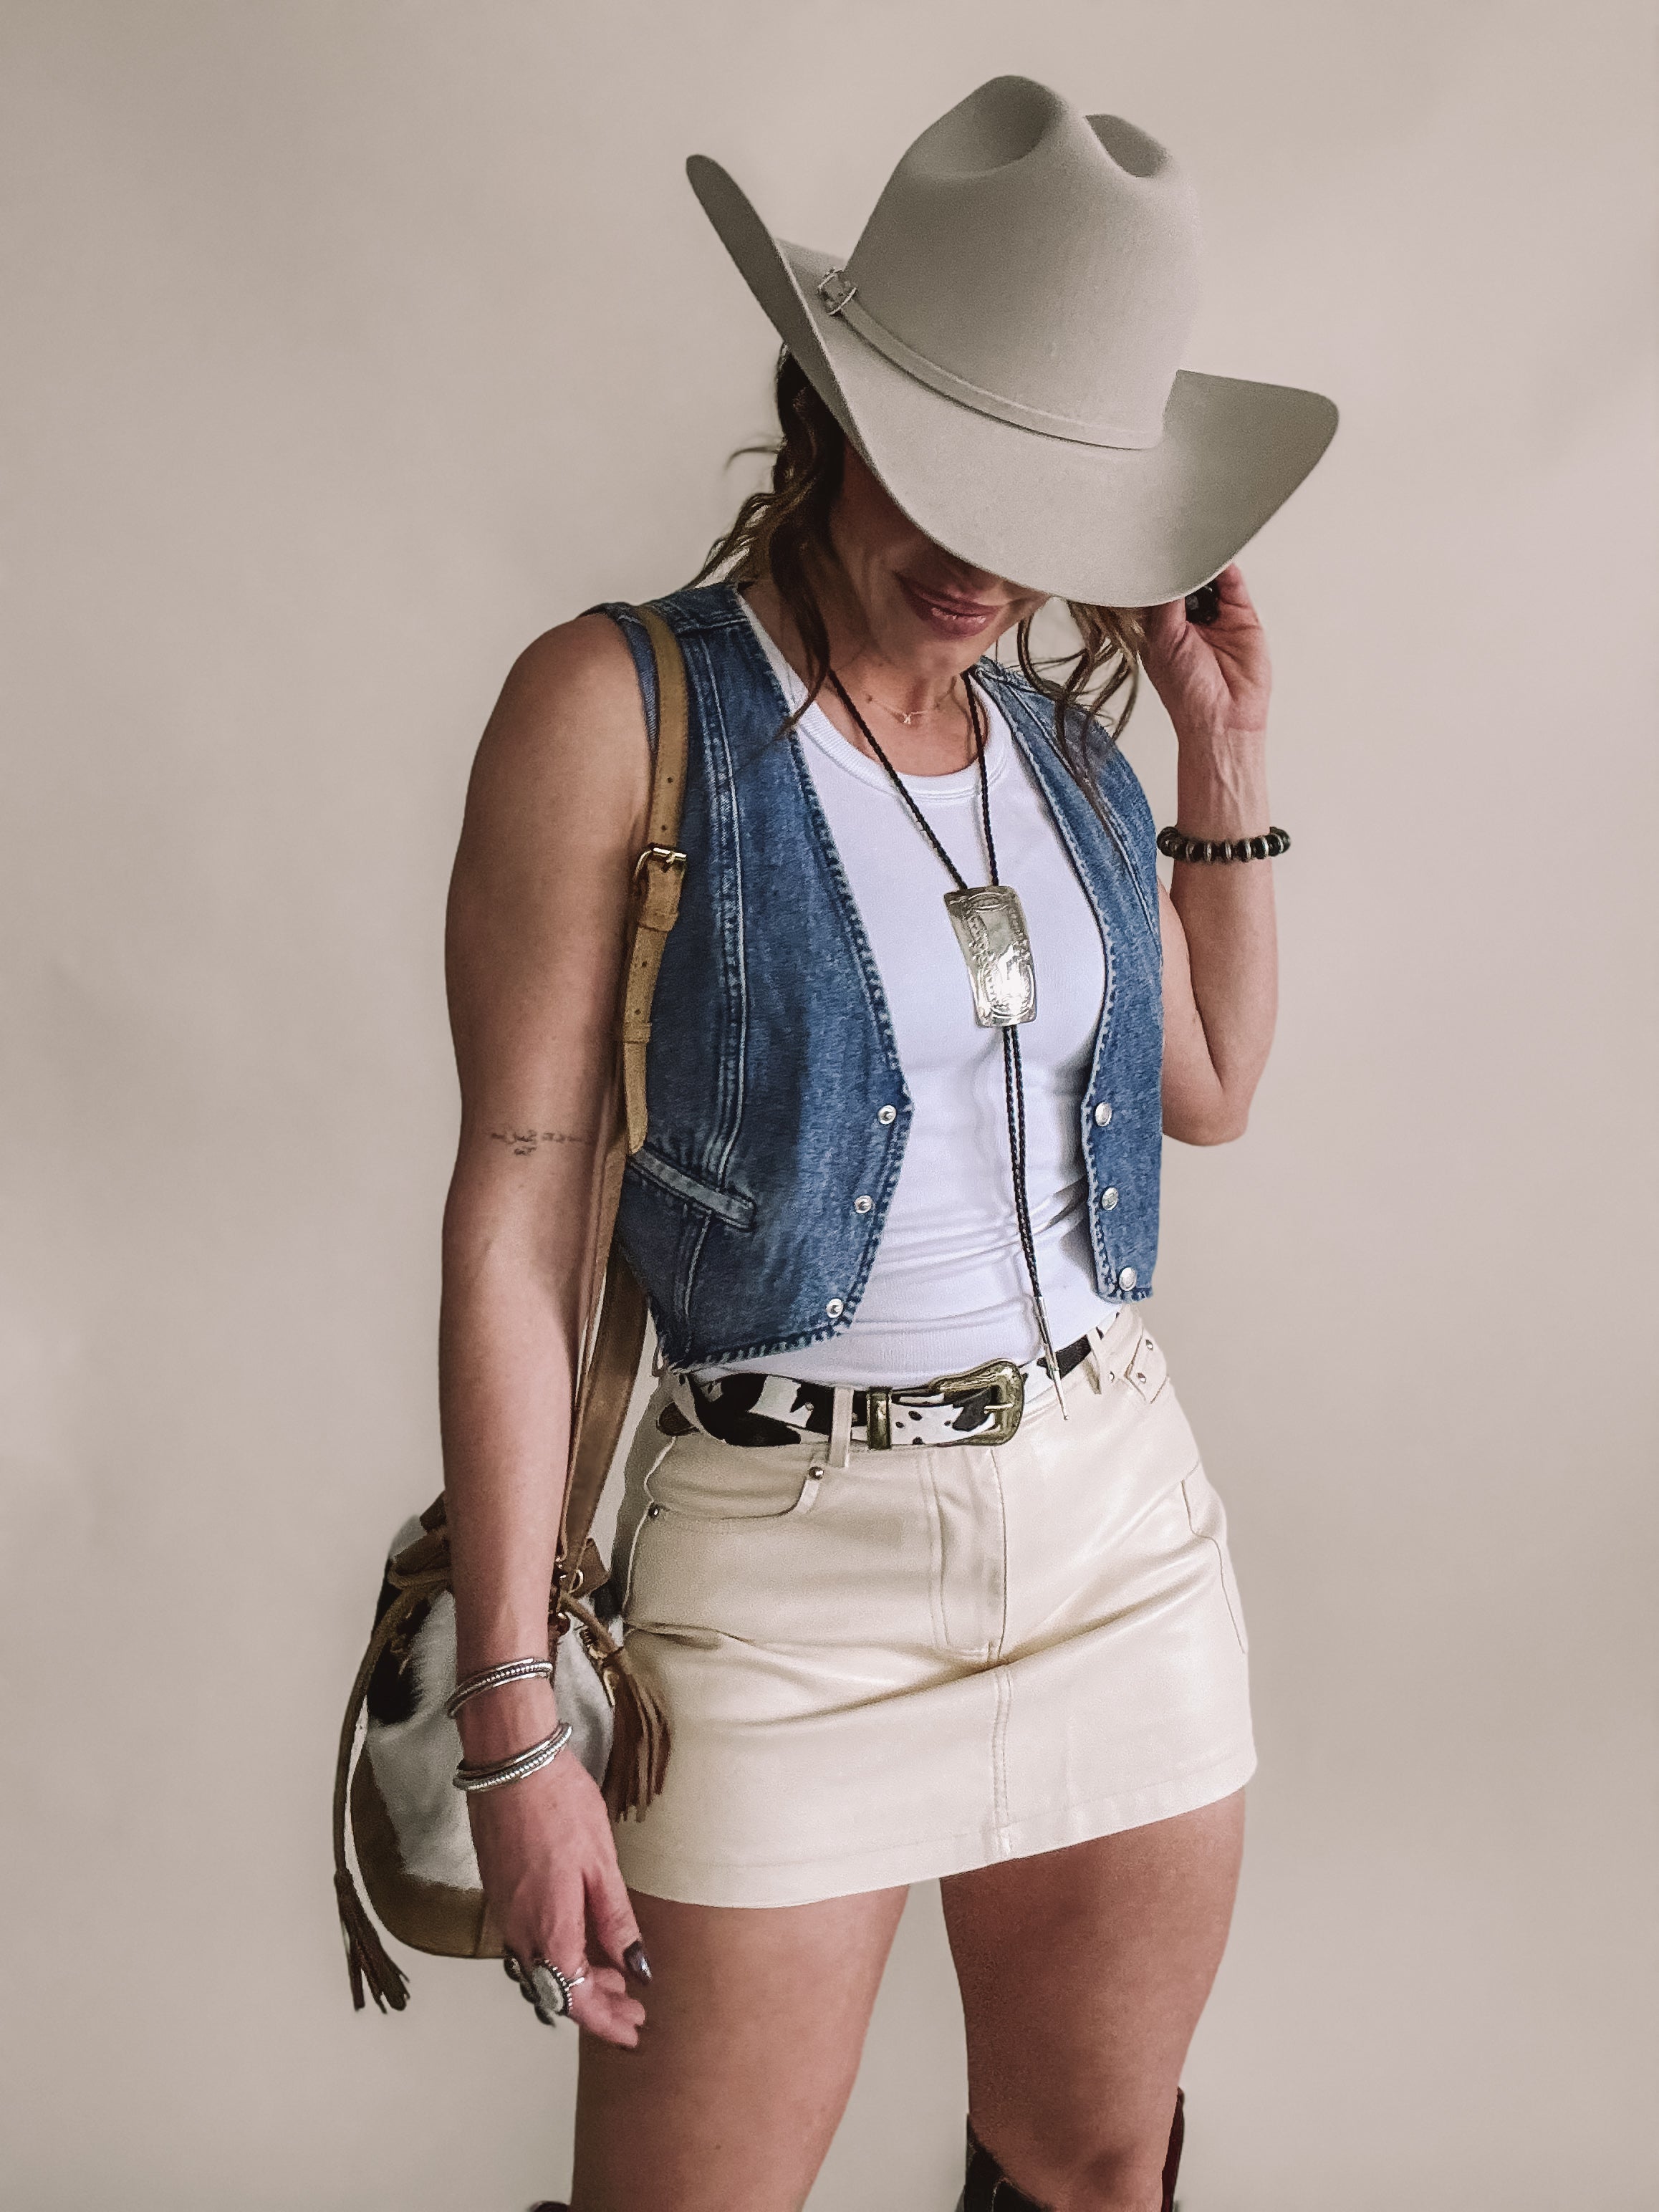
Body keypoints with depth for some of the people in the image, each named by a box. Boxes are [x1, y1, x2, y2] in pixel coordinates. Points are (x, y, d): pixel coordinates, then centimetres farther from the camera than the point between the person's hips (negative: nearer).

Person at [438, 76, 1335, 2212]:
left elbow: (1213, 1089, 19)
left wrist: (1226, 748, 8)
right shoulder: (618, 703, -11)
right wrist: (513, 1722, -14)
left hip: (1123, 1526, 5)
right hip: (787, 1555, -5)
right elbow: (514, 1219, -13)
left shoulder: (1055, 728, 6)